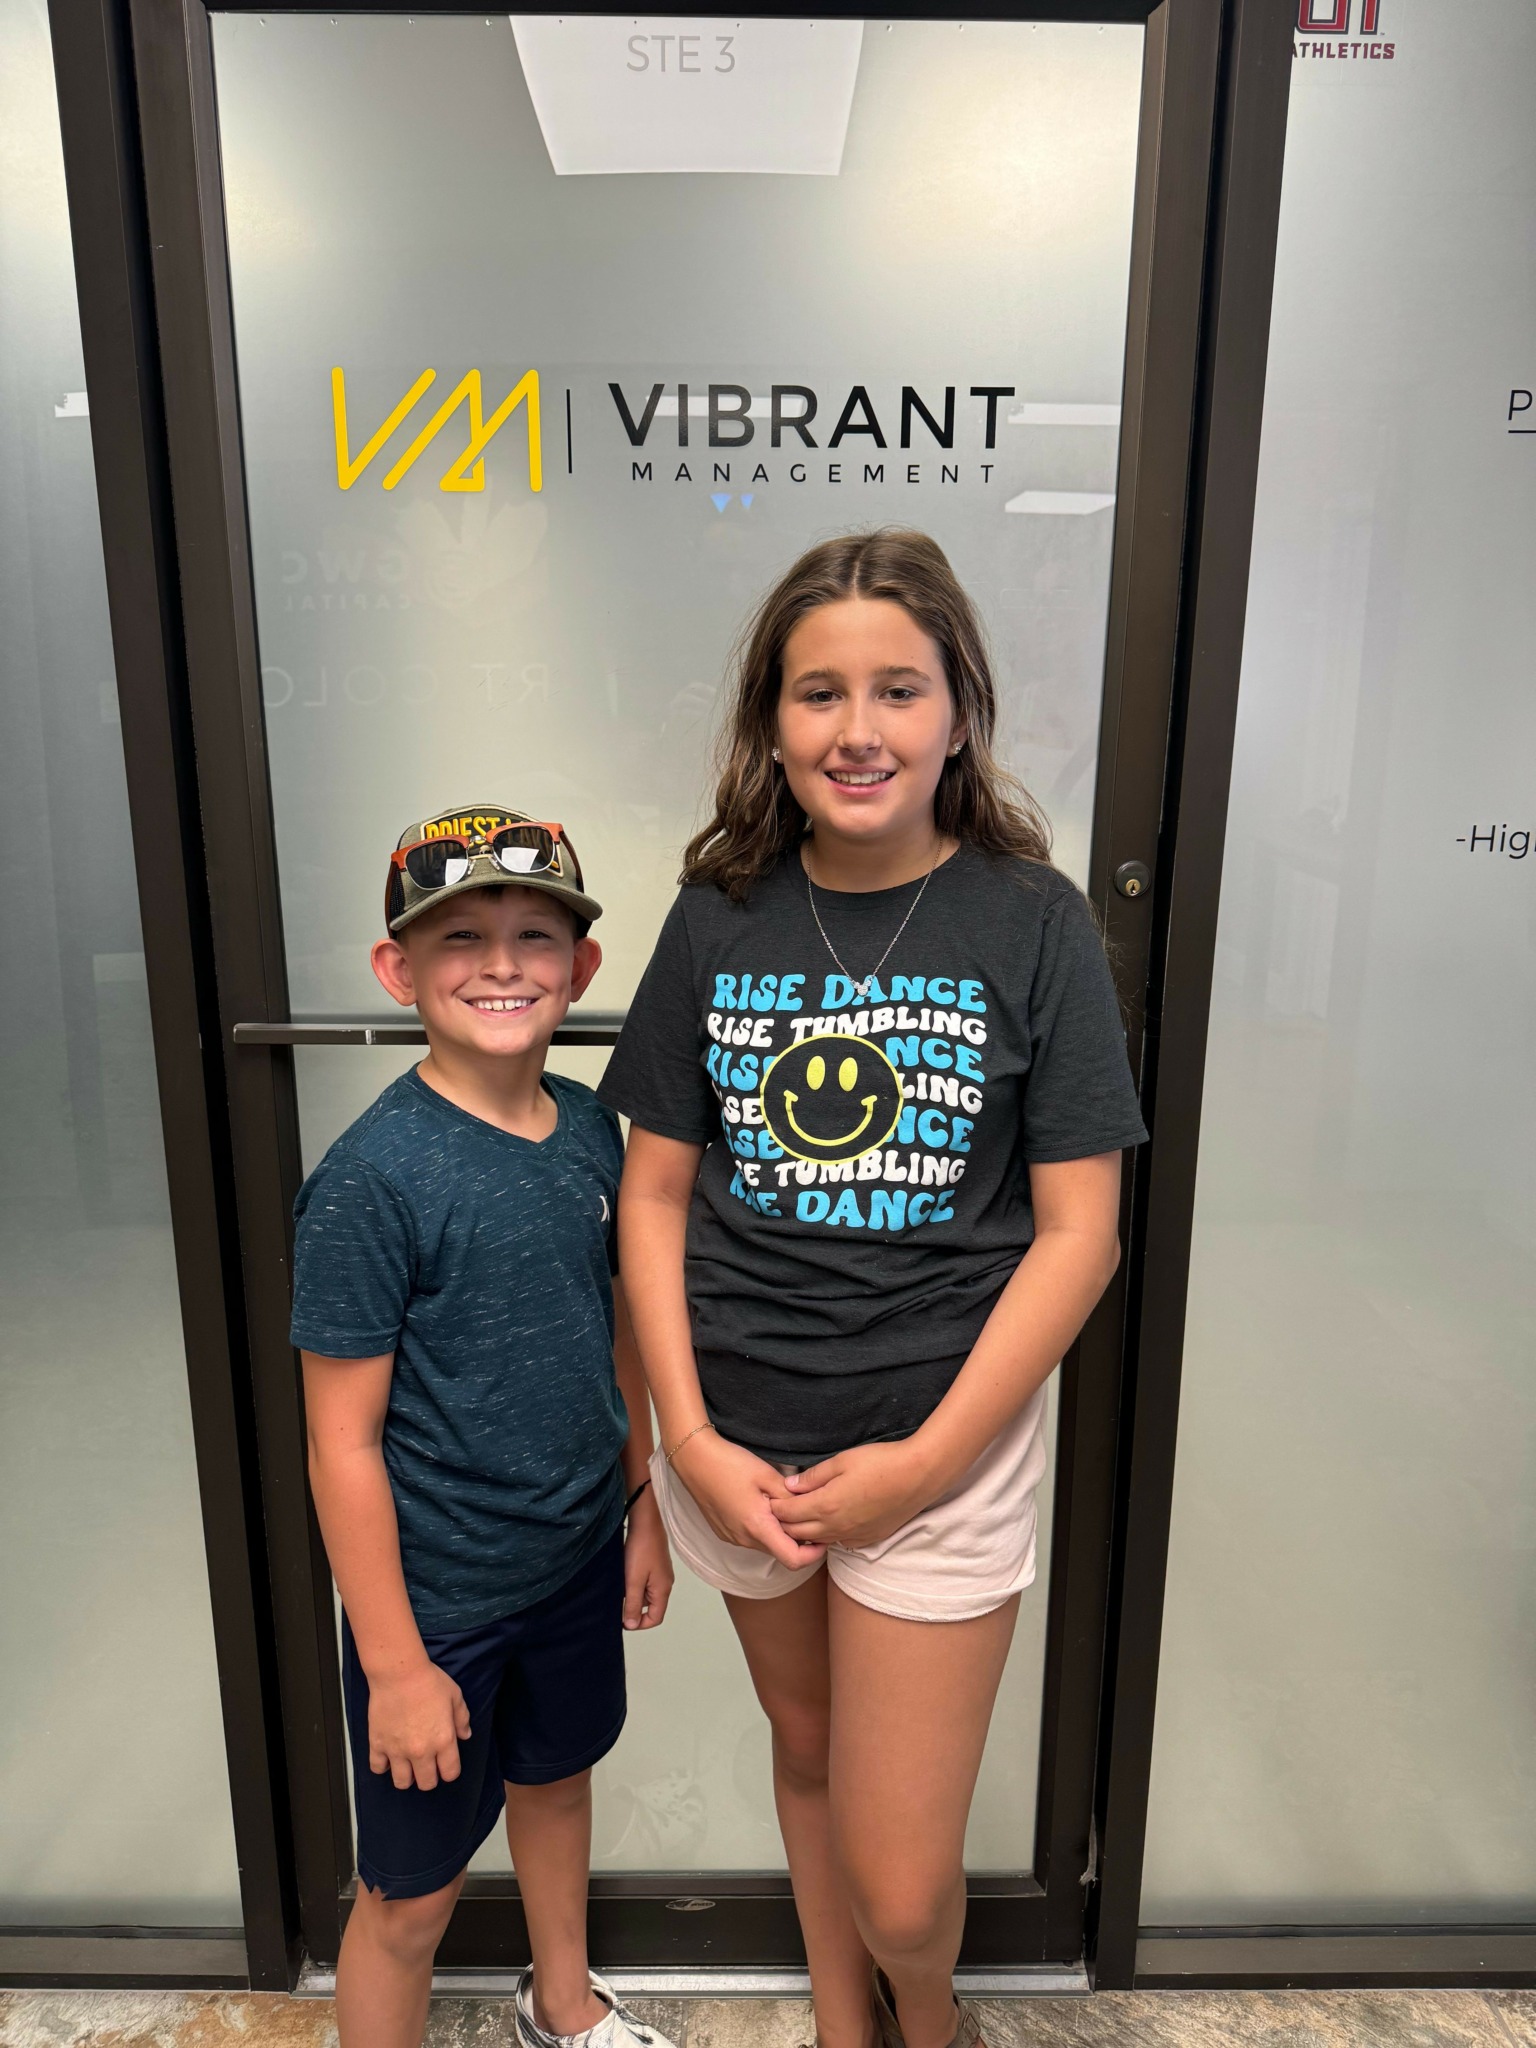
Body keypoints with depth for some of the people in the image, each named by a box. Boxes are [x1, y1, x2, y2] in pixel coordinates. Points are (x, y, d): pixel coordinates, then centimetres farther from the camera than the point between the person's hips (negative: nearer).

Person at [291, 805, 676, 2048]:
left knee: (557, 1774, 29)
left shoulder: (591, 1129, -6)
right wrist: (394, 1662, -15)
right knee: (412, 1893, 13)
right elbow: (344, 1441, -19)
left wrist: (643, 1505, 11)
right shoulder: (375, 1178, -24)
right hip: (436, 1595, -6)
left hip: (578, 1559, 7)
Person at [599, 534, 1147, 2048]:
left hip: (943, 1439, -2)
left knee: (899, 1889, 7)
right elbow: (655, 1193, 1)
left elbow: (1078, 1228, -9)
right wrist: (692, 1439, -6)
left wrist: (928, 1458, -12)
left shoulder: (1032, 921, -10)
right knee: (804, 1747, 24)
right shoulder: (719, 918, -3)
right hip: (739, 1439, 3)